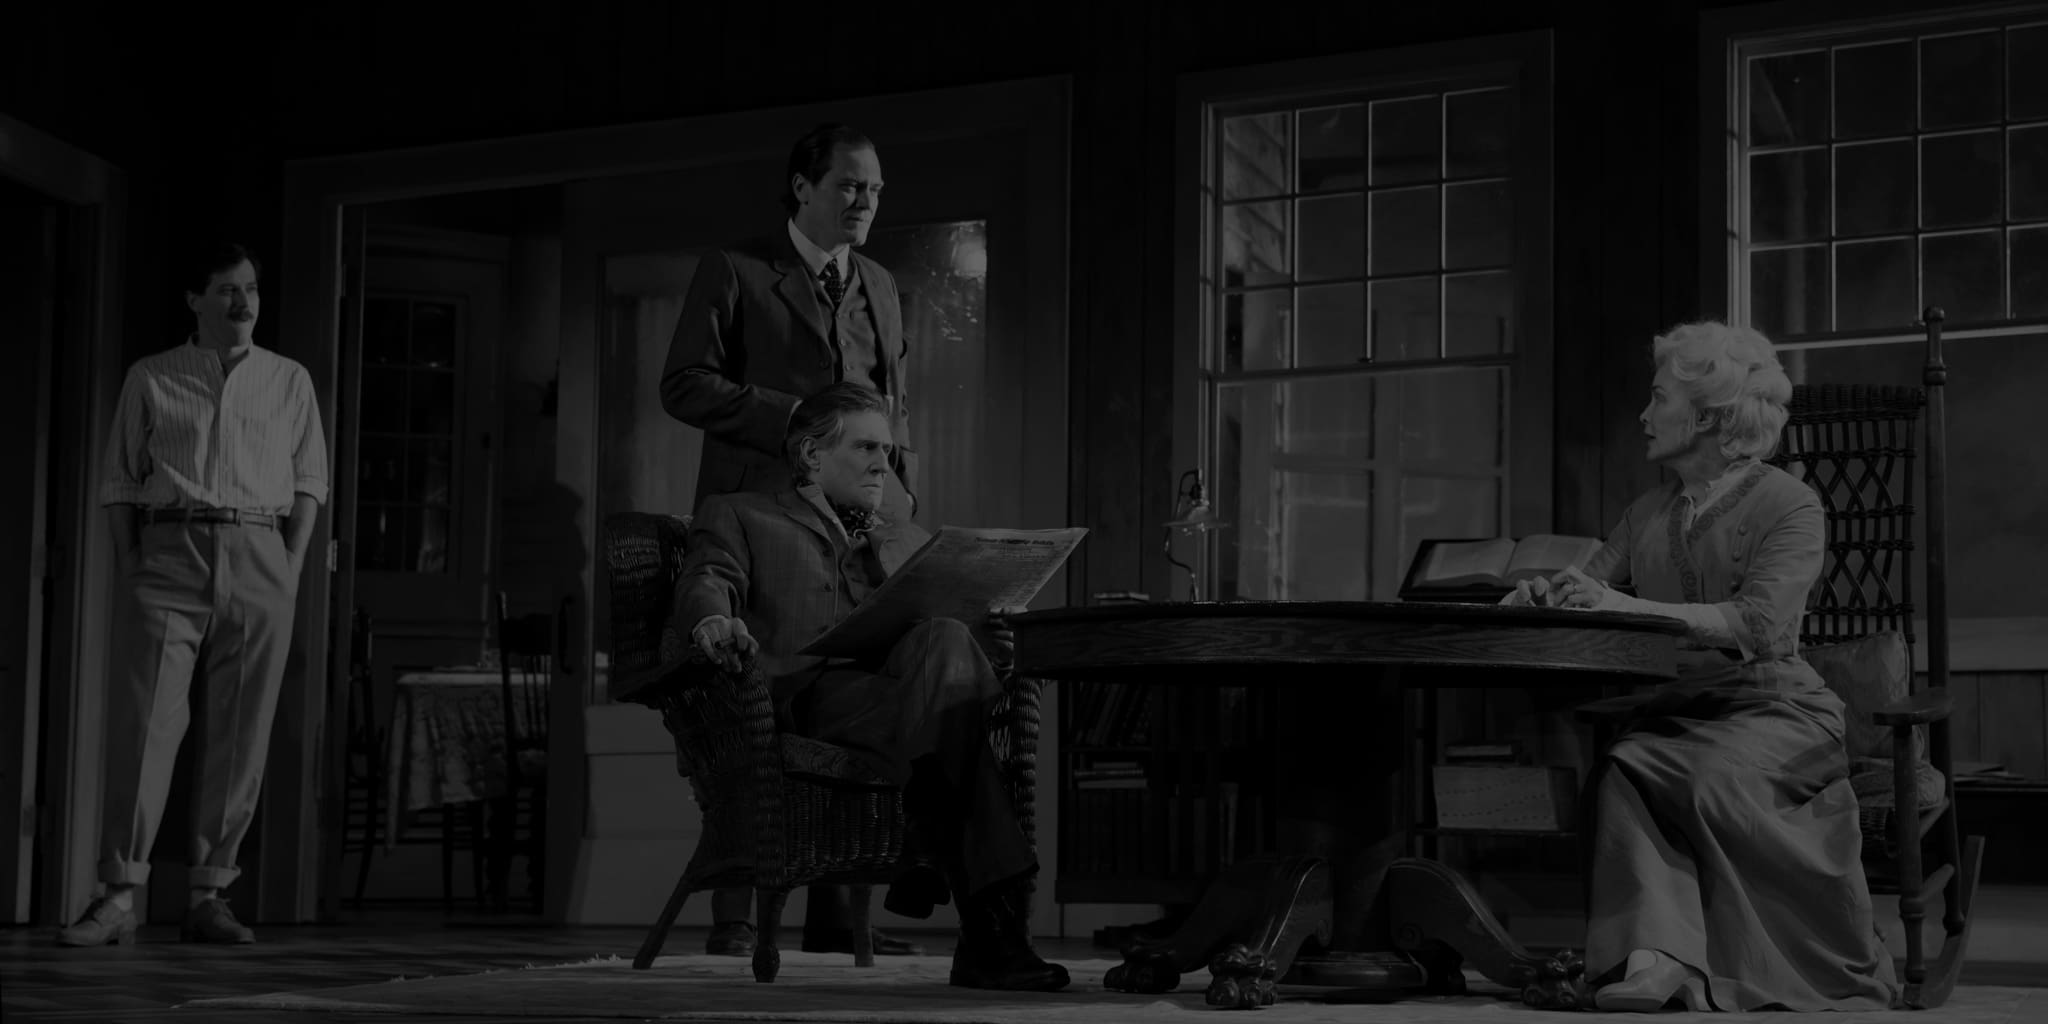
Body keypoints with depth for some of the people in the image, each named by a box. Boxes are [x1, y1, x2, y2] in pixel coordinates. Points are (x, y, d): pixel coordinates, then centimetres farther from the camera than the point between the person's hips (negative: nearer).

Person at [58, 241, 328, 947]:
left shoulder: (289, 381, 14)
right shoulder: (150, 380, 10)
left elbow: (310, 480, 12)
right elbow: (119, 482, 9)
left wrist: (292, 568, 0)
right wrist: (130, 567, -2)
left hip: (259, 558, 2)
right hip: (168, 553, -1)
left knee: (238, 735, -1)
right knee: (143, 722, -10)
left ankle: (208, 896, 5)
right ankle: (118, 896, -10)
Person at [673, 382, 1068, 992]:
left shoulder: (909, 541, 36)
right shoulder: (740, 517, 23)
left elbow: (944, 639, 24)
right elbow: (705, 582, 2)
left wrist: (994, 635, -2)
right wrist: (713, 618, -24)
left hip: (905, 685, 4)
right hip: (809, 689, -4)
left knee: (945, 639, -35)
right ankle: (991, 919, -44)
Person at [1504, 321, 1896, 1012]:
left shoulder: (1788, 504, -2)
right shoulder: (1648, 515, 19)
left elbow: (1755, 624, -18)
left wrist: (1624, 606, -26)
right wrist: (1542, 596, -10)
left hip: (1773, 707, -4)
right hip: (1671, 710, 4)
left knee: (1716, 779, -35)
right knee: (1621, 772, -29)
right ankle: (1655, 956, -43)